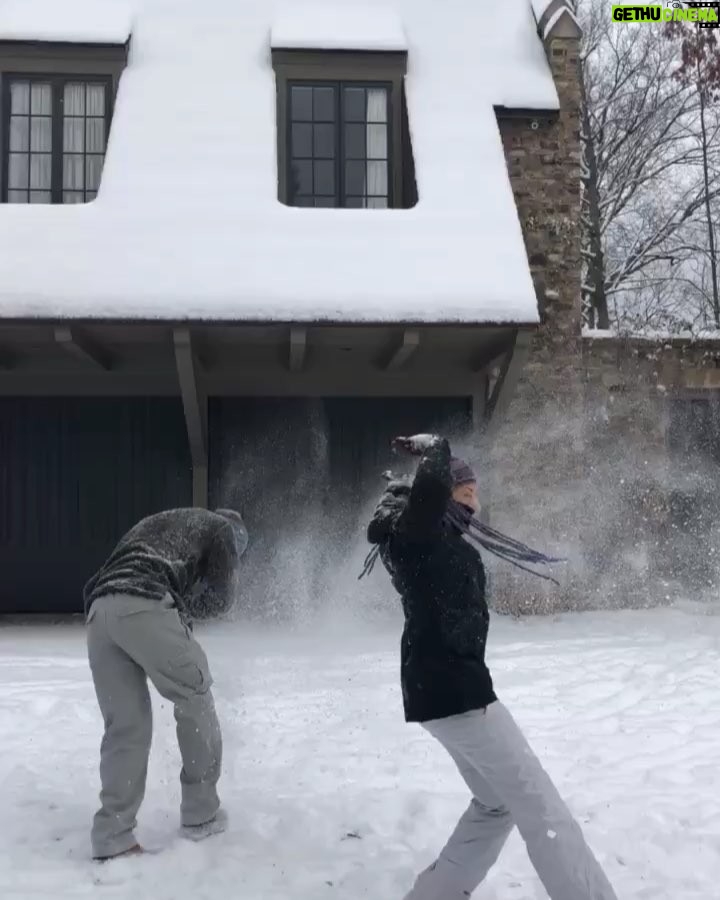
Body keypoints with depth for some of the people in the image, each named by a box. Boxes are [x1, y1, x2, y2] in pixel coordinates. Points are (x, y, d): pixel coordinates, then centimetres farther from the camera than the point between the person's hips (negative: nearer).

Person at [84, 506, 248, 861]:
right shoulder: (221, 527, 21)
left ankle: (112, 836, 4)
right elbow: (220, 597, 12)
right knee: (195, 700, 10)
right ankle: (200, 813, 16)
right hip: (144, 607, -6)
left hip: (99, 609, 6)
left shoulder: (156, 525, 40)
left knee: (124, 727, 9)